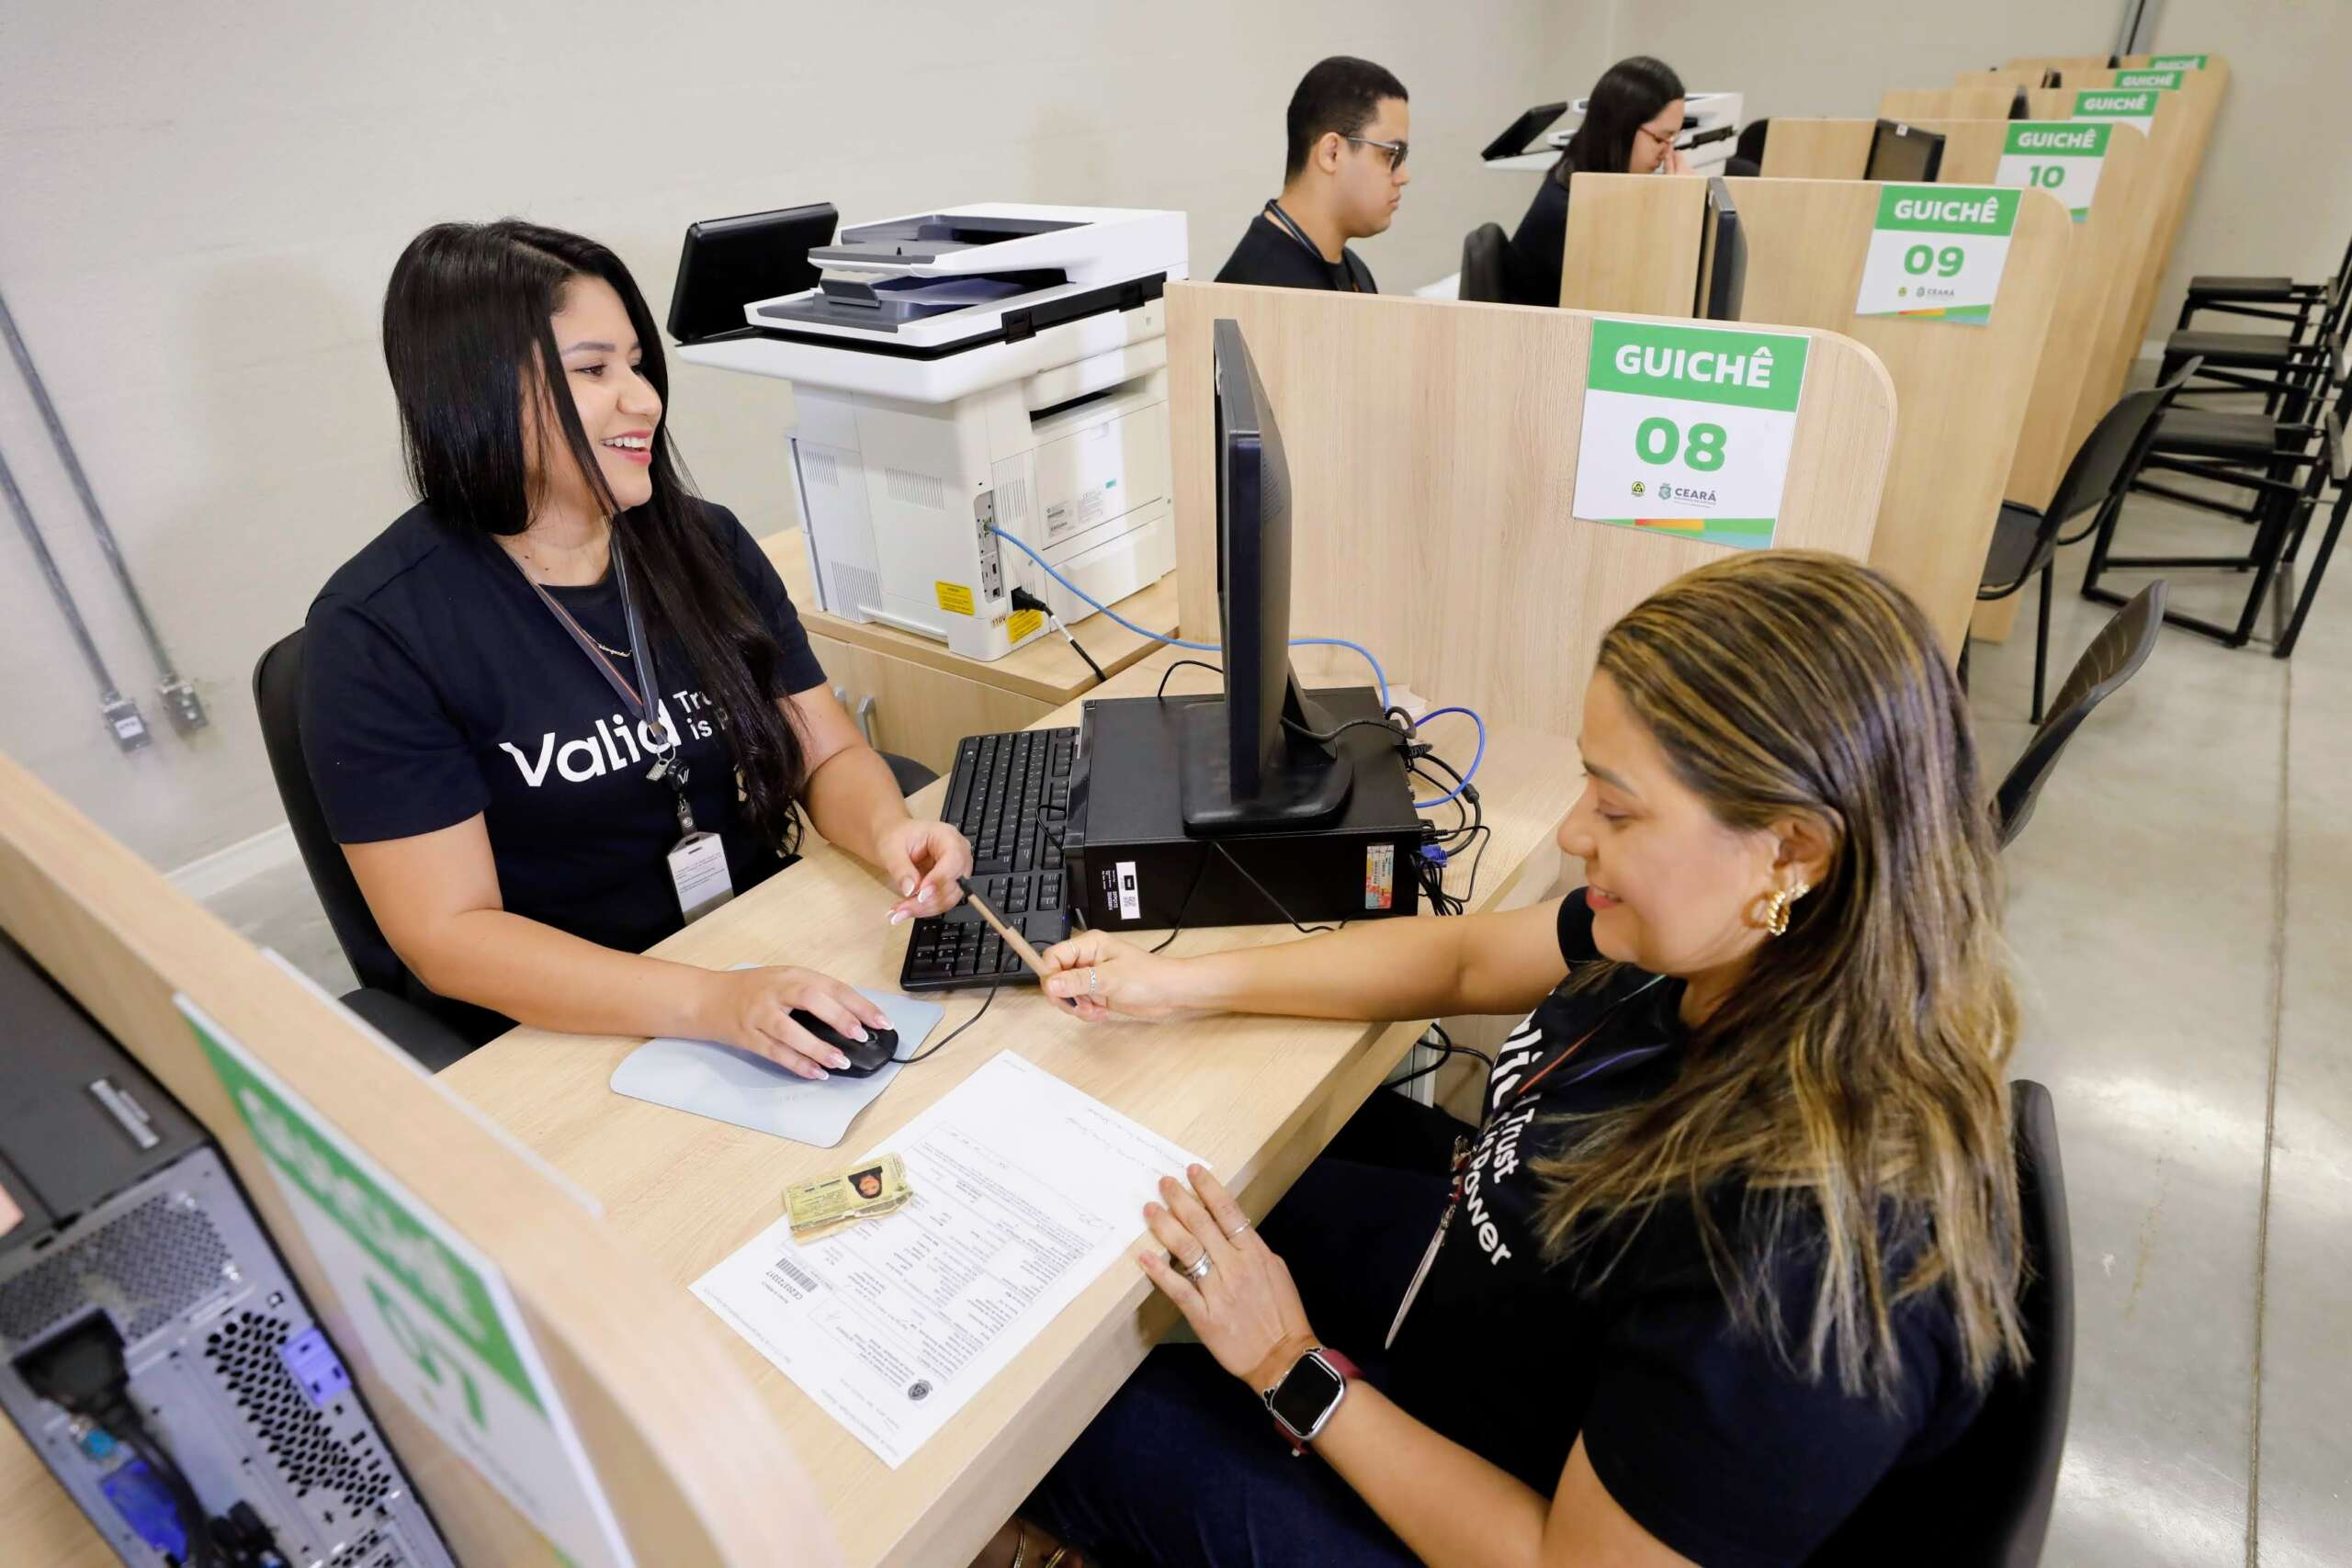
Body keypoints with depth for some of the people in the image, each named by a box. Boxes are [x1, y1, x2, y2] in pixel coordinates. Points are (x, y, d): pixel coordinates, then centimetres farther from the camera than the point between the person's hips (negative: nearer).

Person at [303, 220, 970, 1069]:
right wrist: (708, 1004, -30)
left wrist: (888, 831, -20)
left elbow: (829, 755, 5)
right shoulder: (378, 630, -11)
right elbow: (450, 934, -15)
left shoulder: (705, 543, 3)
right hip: (569, 1038, -4)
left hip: (782, 964, 5)